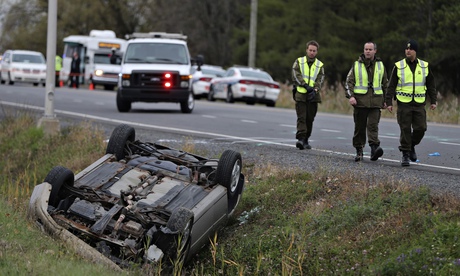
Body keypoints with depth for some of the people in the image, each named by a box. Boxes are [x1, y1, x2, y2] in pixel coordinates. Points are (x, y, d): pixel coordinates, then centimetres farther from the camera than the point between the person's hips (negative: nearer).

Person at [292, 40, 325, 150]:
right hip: (300, 94, -2)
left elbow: (320, 79, 1)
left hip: (313, 96, 2)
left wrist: (315, 90, -18)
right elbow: (296, 76, -6)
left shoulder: (320, 65, 11)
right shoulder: (299, 62, 6)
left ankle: (306, 140, 17)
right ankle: (300, 139, -19)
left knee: (310, 119, 7)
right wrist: (306, 86, -18)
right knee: (301, 118, -11)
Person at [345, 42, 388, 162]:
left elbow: (385, 84, 19)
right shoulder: (356, 65, 7)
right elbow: (349, 82, 3)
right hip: (360, 101, 0)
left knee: (373, 125, -14)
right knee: (359, 128, 5)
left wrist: (385, 100, 16)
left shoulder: (380, 65, 11)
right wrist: (350, 96, -11)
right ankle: (359, 151, 14)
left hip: (375, 102, 0)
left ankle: (374, 148, -25)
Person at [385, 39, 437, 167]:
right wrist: (389, 102, -4)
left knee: (420, 128, -3)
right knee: (405, 130, -3)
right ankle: (405, 155, 6)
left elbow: (431, 85, 14)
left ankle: (412, 146, 25)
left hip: (419, 104, 2)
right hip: (404, 104, -2)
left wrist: (433, 101, 9)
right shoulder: (398, 66, 1)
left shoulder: (425, 66, 7)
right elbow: (391, 86, 3)